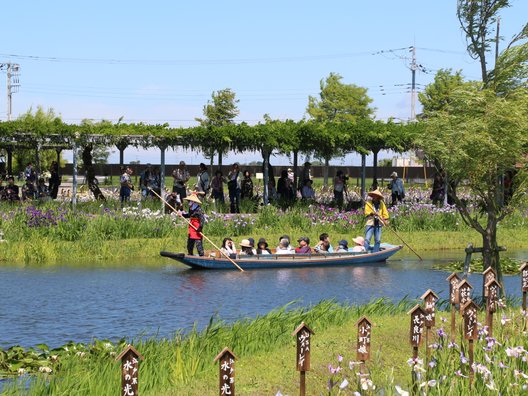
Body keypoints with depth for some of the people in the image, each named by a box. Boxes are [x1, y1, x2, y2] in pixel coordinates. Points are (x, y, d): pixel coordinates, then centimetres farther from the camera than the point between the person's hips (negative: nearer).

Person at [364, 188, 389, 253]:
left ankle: (375, 253, 12)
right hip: (370, 223, -3)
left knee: (378, 240, 5)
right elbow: (366, 213, -7)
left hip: (379, 224, 3)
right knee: (367, 239, -11)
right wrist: (372, 213, -26)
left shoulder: (381, 203, 10)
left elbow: (385, 212, 14)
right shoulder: (368, 203, 1)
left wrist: (386, 220, -1)